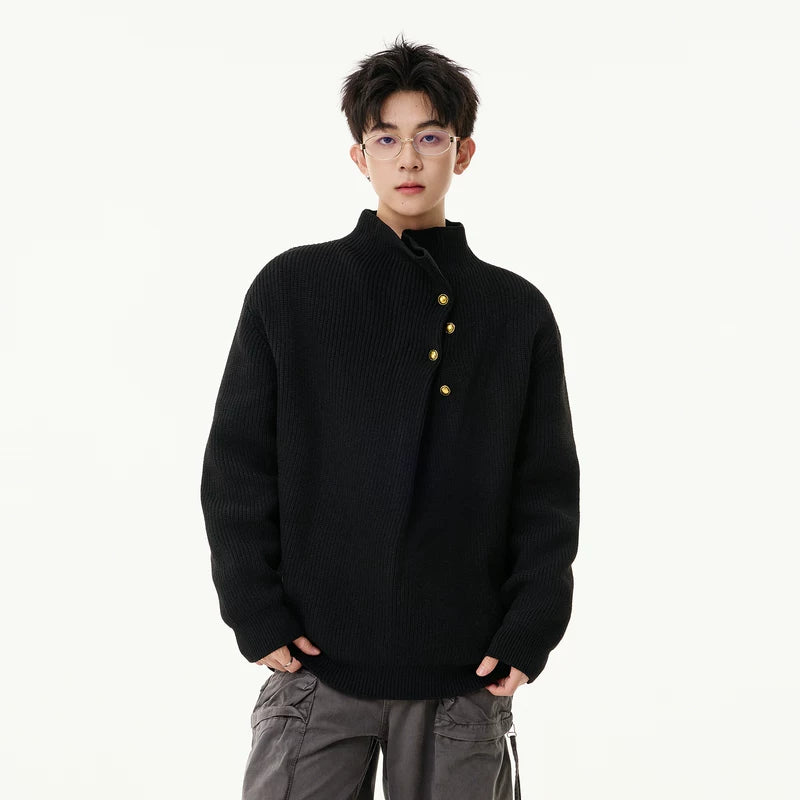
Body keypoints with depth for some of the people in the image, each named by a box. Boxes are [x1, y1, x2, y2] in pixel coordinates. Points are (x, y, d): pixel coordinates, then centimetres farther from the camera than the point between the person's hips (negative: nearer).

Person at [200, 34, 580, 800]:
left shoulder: (517, 311, 6)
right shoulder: (290, 289, 3)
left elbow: (547, 489, 6)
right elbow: (237, 465, 2)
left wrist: (530, 631, -3)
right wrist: (257, 615, -6)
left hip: (466, 679, 1)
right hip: (317, 666, -1)